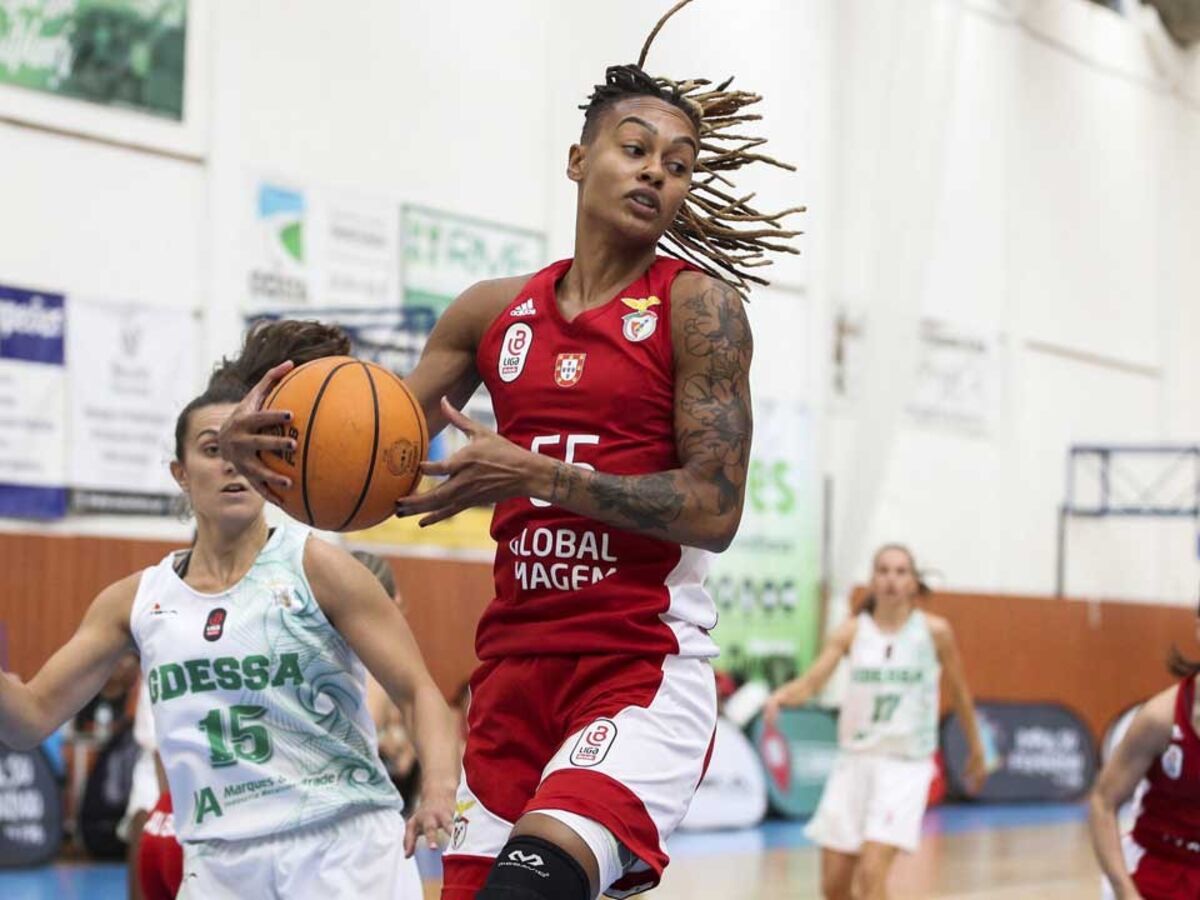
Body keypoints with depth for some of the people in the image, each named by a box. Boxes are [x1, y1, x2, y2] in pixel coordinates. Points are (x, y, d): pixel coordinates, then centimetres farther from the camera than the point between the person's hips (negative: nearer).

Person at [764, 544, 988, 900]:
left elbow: (959, 691, 9)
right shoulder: (851, 631, 0)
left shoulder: (934, 631, -4)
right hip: (854, 761, 3)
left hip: (905, 766, -3)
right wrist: (782, 695, -32)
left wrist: (976, 751, 17)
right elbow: (812, 681, -11)